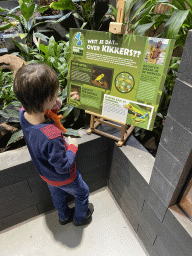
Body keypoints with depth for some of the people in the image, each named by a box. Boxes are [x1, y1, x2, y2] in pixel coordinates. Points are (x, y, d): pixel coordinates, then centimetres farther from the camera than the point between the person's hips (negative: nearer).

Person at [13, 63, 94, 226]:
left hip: (45, 174, 7)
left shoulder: (23, 114, -25)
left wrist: (52, 109, -18)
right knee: (82, 193, 26)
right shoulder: (52, 136, -47)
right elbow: (63, 167, -32)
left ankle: (64, 216, 63)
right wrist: (73, 146, -17)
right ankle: (80, 217, 54)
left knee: (57, 195, 34)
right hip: (63, 178, -6)